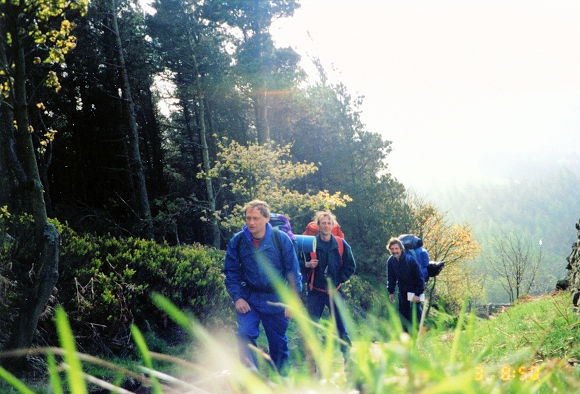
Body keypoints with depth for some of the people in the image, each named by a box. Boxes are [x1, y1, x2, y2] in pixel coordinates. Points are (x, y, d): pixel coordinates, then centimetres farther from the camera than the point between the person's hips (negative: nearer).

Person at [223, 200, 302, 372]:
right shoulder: (237, 241, -5)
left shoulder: (281, 240, -9)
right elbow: (231, 272, 4)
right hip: (248, 298, 1)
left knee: (278, 342, 9)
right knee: (245, 335, -19)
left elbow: (293, 273, -3)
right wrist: (237, 298, -8)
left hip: (275, 299, -1)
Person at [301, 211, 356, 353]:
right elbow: (299, 264, 6)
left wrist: (339, 280, 1)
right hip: (315, 292, 0)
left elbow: (351, 267, 10)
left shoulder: (341, 244, 0)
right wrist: (307, 265, -14)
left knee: (341, 328, 3)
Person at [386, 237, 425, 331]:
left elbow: (420, 278, -16)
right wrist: (391, 292, 4)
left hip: (414, 291, -6)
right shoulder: (390, 261, -5)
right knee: (403, 314, 9)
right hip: (402, 292, 6)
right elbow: (391, 278, 11)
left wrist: (418, 294, -18)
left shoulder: (410, 260, -21)